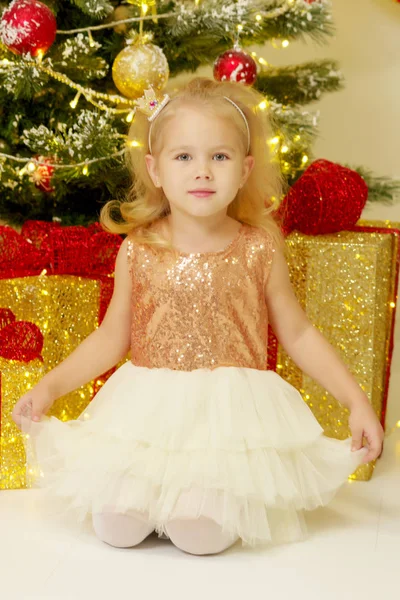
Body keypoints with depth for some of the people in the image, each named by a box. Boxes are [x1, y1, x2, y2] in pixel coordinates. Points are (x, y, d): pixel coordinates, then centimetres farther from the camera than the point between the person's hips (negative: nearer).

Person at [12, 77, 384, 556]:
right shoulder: (138, 252, -1)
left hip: (230, 411, -1)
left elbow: (298, 334, 5)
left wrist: (356, 401, 2)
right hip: (147, 409, 2)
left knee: (202, 535, -19)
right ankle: (158, 489, 19)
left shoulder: (258, 251, -4)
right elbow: (112, 338, 8)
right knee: (116, 526, -12)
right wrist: (49, 386, -1)